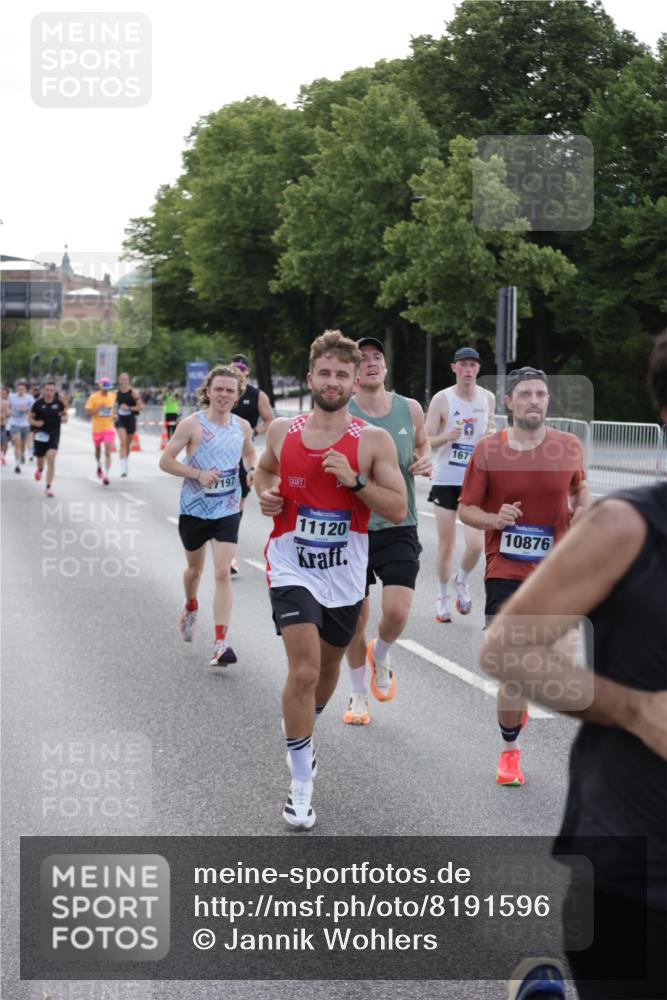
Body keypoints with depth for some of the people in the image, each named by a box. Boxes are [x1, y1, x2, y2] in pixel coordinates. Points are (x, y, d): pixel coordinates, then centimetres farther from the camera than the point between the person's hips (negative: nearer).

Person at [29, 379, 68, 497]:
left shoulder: (59, 403, -4)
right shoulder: (38, 404, -6)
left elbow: (65, 413, 13)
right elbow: (31, 418, 3)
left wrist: (64, 418, -10)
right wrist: (35, 423, -18)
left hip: (54, 435, -1)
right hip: (41, 435, 1)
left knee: (51, 460, -15)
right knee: (40, 459, 15)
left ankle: (48, 488, -11)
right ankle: (40, 469, 55)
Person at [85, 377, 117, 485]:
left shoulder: (112, 396, 1)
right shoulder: (94, 397, -9)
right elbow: (89, 412, -11)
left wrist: (113, 415, 4)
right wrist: (99, 408, -24)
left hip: (109, 428, 0)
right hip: (97, 428, 0)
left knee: (108, 453, -11)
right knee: (98, 450, 18)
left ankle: (106, 475, -15)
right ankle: (99, 467, 48)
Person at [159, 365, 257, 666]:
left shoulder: (242, 426, 2)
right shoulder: (192, 424, -10)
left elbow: (249, 453, 22)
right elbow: (165, 461, -9)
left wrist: (252, 469, 0)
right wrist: (198, 474, -21)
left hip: (227, 510, 1)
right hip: (194, 507, -1)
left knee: (223, 571, -11)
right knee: (195, 567, 18)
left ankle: (221, 643, -13)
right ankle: (190, 608, 52)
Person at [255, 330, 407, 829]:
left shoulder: (374, 441, -7)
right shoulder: (282, 431, 0)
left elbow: (398, 510, -10)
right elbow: (264, 470, 21)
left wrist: (354, 480, -23)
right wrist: (265, 494, -1)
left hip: (345, 573, 1)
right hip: (292, 568, -1)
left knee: (328, 666, 21)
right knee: (304, 669, -16)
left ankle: (303, 737, 51)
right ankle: (301, 784, -6)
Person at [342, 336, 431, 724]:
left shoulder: (410, 409, 2)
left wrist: (425, 461, -1)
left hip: (399, 528, 1)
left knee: (397, 612, -15)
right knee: (355, 621, 7)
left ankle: (381, 656, 20)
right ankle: (359, 696, 28)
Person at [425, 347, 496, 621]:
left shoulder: (488, 398, 4)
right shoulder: (441, 399, -6)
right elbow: (426, 441, -6)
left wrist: (493, 432, -2)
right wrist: (448, 436, -25)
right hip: (445, 480, -2)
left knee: (475, 545, -8)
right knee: (446, 545, 2)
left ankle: (462, 581, 22)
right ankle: (442, 596, 22)